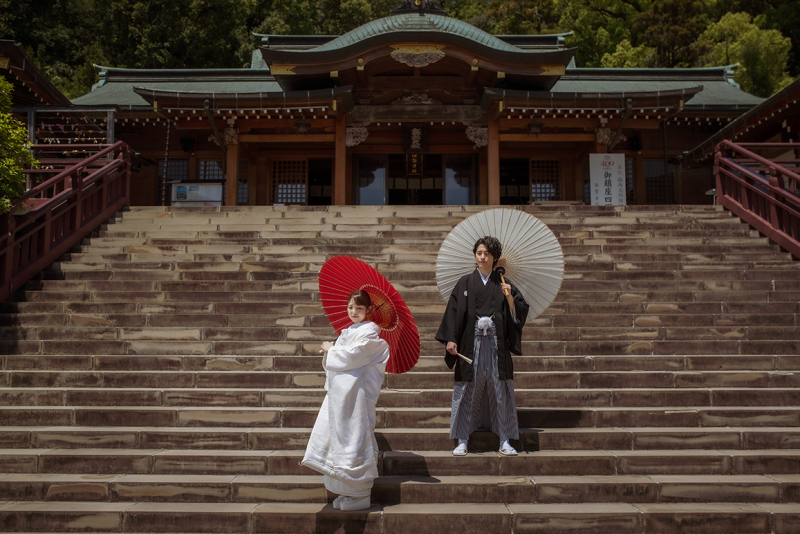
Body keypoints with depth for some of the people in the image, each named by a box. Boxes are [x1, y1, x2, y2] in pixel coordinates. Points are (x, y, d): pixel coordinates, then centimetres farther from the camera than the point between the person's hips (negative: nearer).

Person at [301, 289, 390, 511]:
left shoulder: (369, 332, -9)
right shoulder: (349, 332, 18)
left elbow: (351, 357, -19)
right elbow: (334, 362, 20)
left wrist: (330, 349, -4)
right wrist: (330, 351, 0)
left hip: (355, 393, -9)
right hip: (340, 392, 9)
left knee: (353, 438, -5)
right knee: (338, 437, 11)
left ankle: (361, 495, 4)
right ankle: (348, 491, 21)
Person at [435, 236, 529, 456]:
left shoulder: (503, 284, 8)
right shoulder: (465, 283, 6)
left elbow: (520, 313, 5)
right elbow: (454, 311, 1)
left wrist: (510, 298, -12)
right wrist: (450, 339, -7)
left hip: (496, 344, 1)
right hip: (471, 343, -1)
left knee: (500, 390, 2)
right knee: (467, 391, 1)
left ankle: (504, 441, 12)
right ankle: (462, 441, 10)